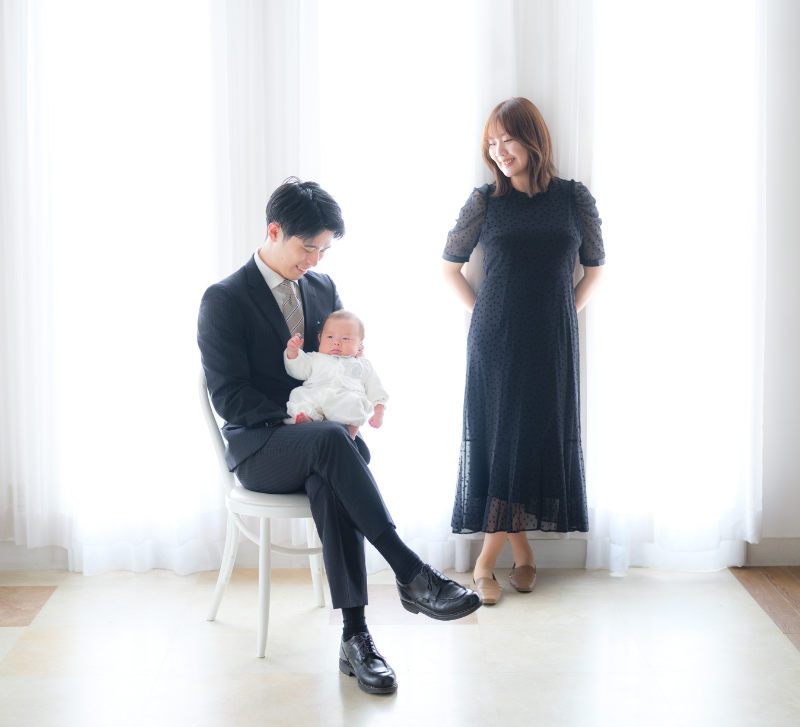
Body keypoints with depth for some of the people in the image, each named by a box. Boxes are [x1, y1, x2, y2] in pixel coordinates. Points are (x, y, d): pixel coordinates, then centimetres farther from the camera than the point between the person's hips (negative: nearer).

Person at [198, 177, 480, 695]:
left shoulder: (323, 287, 13)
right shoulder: (224, 299, -4)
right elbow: (229, 396, -10)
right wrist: (299, 417, -21)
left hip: (314, 441, 4)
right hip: (259, 449, -4)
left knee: (329, 482, -35)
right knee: (331, 440, -38)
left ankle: (355, 636, -37)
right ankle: (411, 573, -39)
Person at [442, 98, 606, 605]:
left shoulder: (574, 199, 1)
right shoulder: (485, 201, 0)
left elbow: (595, 268, 10)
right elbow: (450, 265, 10)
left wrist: (563, 314, 3)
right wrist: (483, 313, 3)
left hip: (552, 343, 1)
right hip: (495, 344, -1)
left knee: (542, 438, 2)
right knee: (497, 438, -1)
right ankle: (522, 554, 12)